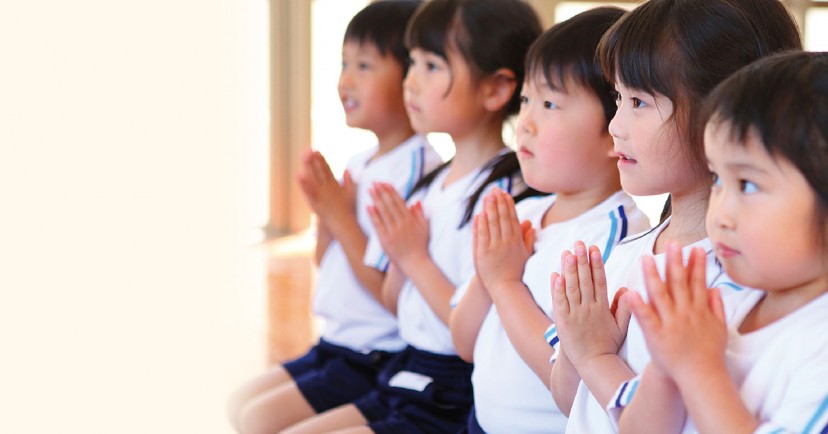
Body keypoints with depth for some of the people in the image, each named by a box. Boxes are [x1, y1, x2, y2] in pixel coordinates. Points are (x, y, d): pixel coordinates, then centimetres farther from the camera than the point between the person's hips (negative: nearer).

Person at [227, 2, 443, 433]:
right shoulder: (360, 164, 6)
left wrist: (341, 217, -18)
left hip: (378, 360, -9)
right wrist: (325, 214, -4)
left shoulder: (419, 169, -21)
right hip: (336, 344, 9)